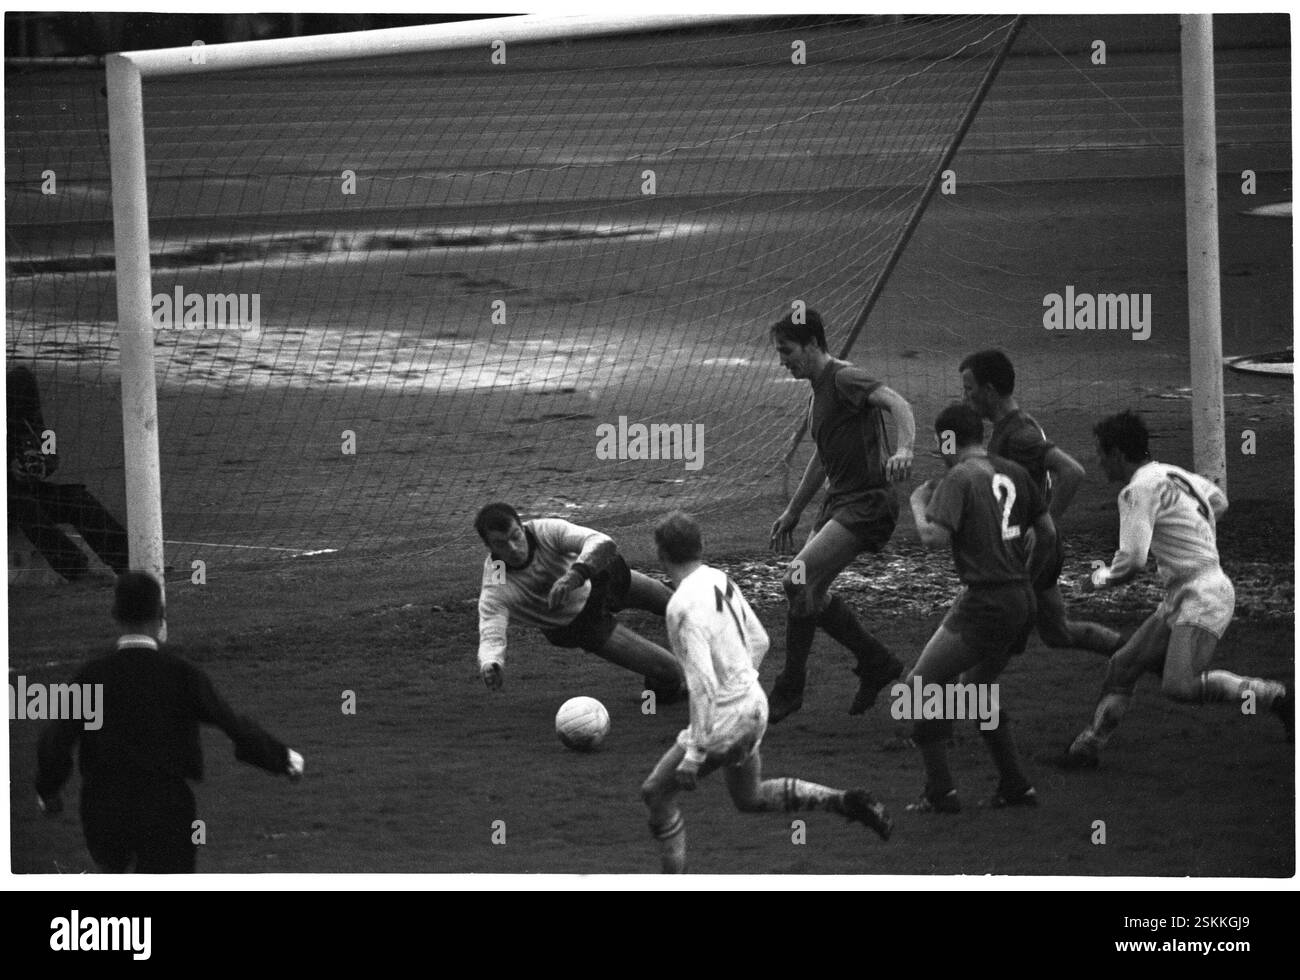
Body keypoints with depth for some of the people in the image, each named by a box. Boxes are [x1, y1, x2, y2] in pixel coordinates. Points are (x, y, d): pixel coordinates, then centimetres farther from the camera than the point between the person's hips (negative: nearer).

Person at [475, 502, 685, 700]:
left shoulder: (547, 531, -35)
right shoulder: (495, 590, -36)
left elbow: (604, 544, -46)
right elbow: (490, 638, -45)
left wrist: (575, 575, -66)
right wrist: (489, 667, -69)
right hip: (575, 623, -2)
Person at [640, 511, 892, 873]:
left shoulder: (685, 605, -24)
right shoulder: (722, 582, 3)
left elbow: (703, 683, -27)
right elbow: (759, 641, 14)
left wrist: (693, 752, -23)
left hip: (724, 718, -9)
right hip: (754, 705, 9)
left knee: (656, 792, 4)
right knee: (750, 798, 27)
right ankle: (847, 802, 19)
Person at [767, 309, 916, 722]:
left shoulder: (845, 379, -12)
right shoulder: (818, 392, 18)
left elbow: (897, 404, -28)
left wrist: (904, 450, -47)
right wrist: (793, 511, 35)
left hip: (867, 503, -10)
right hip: (839, 501, 10)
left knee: (798, 580, -19)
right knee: (811, 592, 5)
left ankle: (790, 689, -10)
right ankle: (877, 663, 18)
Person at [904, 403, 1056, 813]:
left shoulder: (959, 478, -10)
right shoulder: (1013, 473, 12)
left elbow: (935, 536, -20)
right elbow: (1047, 531, 16)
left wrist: (918, 503, -1)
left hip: (983, 603, -8)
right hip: (1022, 602, 8)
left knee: (918, 688, 0)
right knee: (977, 687, 26)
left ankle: (941, 792, -5)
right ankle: (1015, 786, 22)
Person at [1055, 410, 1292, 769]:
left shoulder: (1141, 490, -14)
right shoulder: (1172, 475, 14)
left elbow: (1132, 562, -19)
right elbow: (1218, 501, 32)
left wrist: (1099, 579, 0)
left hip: (1204, 595, -10)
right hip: (1178, 599, 10)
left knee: (1179, 686, -22)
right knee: (1122, 666, 8)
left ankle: (1276, 698, -13)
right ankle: (1088, 747, 12)